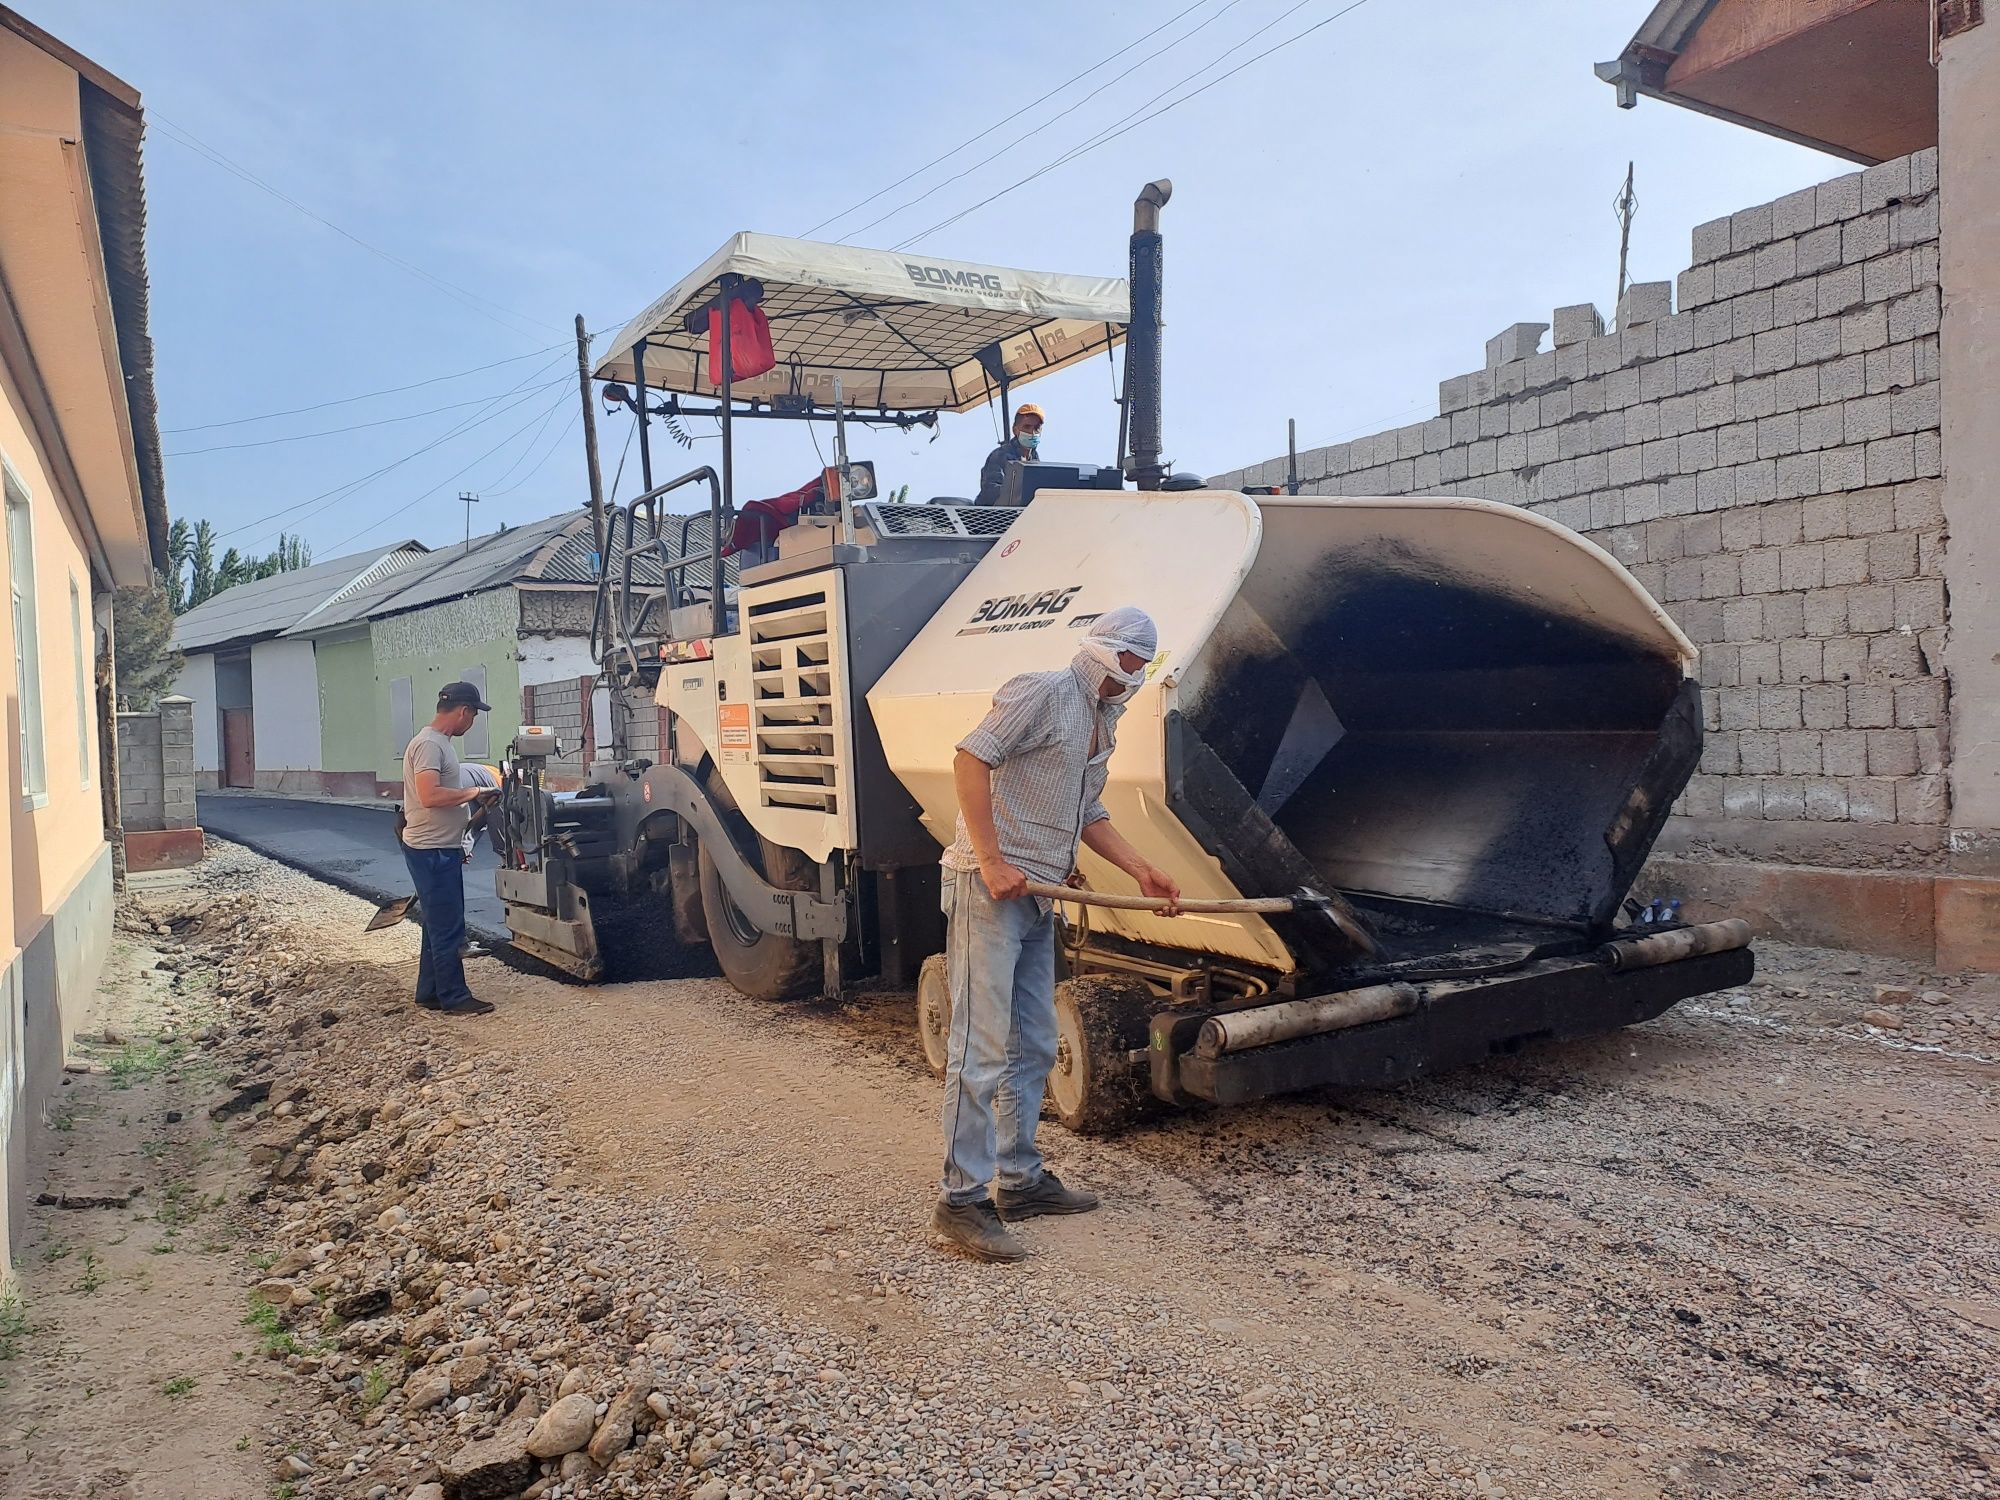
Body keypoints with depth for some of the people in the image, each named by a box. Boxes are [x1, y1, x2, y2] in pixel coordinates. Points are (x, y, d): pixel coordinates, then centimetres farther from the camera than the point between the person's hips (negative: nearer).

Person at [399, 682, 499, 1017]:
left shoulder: (439, 743, 15)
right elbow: (429, 796, -28)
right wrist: (473, 793, -18)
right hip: (431, 851, -11)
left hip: (442, 849, 11)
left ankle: (430, 993, 24)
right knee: (447, 927, -4)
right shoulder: (428, 744, -17)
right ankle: (454, 997, 3)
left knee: (439, 925, 16)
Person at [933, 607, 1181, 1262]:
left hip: (1038, 898, 10)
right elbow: (969, 760, -19)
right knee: (984, 1050, -9)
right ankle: (961, 1200, -2)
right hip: (989, 889, -10)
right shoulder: (1041, 692, -10)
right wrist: (992, 862, -23)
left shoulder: (1104, 723, 19)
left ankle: (1021, 1179, 27)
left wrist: (1142, 871, 15)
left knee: (1034, 1047, 15)